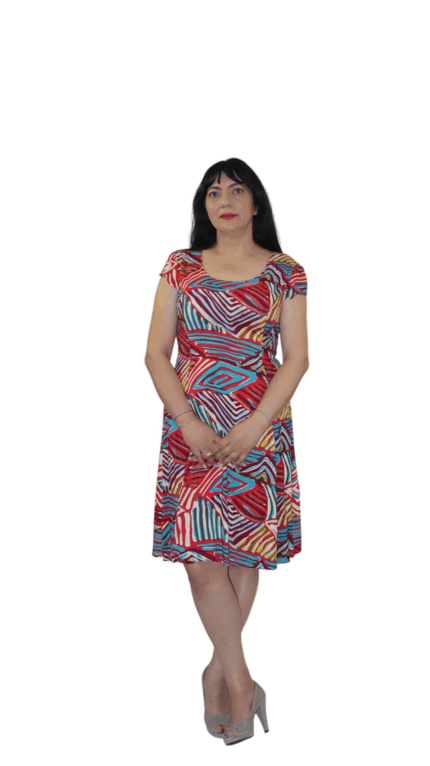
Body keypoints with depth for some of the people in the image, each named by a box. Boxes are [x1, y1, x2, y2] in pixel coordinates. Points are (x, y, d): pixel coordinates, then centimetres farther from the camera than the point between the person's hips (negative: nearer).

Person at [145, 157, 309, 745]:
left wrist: (253, 426, -12)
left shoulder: (285, 273, 5)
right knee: (200, 554, -6)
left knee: (245, 551, 4)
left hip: (260, 427, 0)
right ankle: (240, 679, 8)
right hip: (191, 427, 1)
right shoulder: (181, 268, 7)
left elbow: (297, 359, 0)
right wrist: (189, 425, -10)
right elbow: (156, 354, 3)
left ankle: (218, 671, 21)